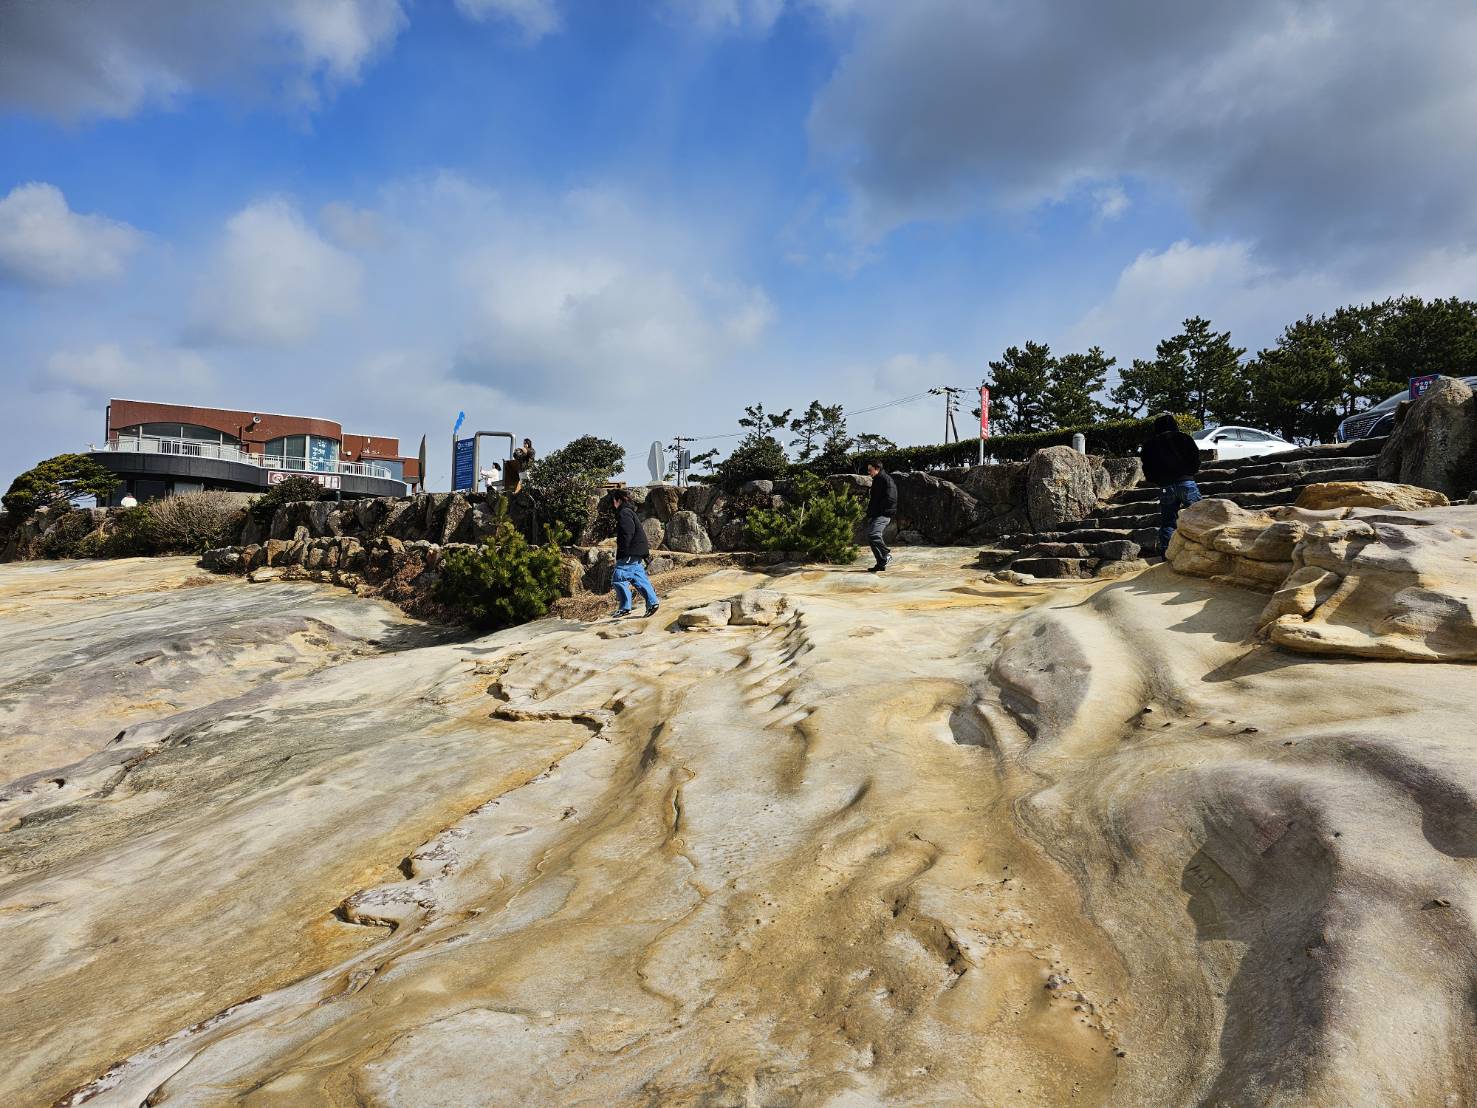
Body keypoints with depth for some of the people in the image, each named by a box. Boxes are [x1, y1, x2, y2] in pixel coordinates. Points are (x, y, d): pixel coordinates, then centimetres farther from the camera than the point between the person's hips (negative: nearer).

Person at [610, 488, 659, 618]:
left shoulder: (624, 513, -12)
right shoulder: (630, 512, 19)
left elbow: (628, 534, -22)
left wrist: (622, 551, -19)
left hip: (629, 555, -10)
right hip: (636, 555, 10)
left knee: (618, 579, -7)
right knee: (638, 579, 12)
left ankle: (625, 607, -4)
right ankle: (653, 602, 11)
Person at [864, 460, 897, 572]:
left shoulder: (887, 480, -9)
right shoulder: (876, 481, 20)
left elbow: (890, 499, -17)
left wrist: (877, 508, -15)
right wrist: (870, 505, 13)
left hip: (883, 514, -10)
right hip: (874, 514, 10)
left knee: (873, 535, -26)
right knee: (870, 538, 4)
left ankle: (887, 554, -9)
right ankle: (881, 564, 9)